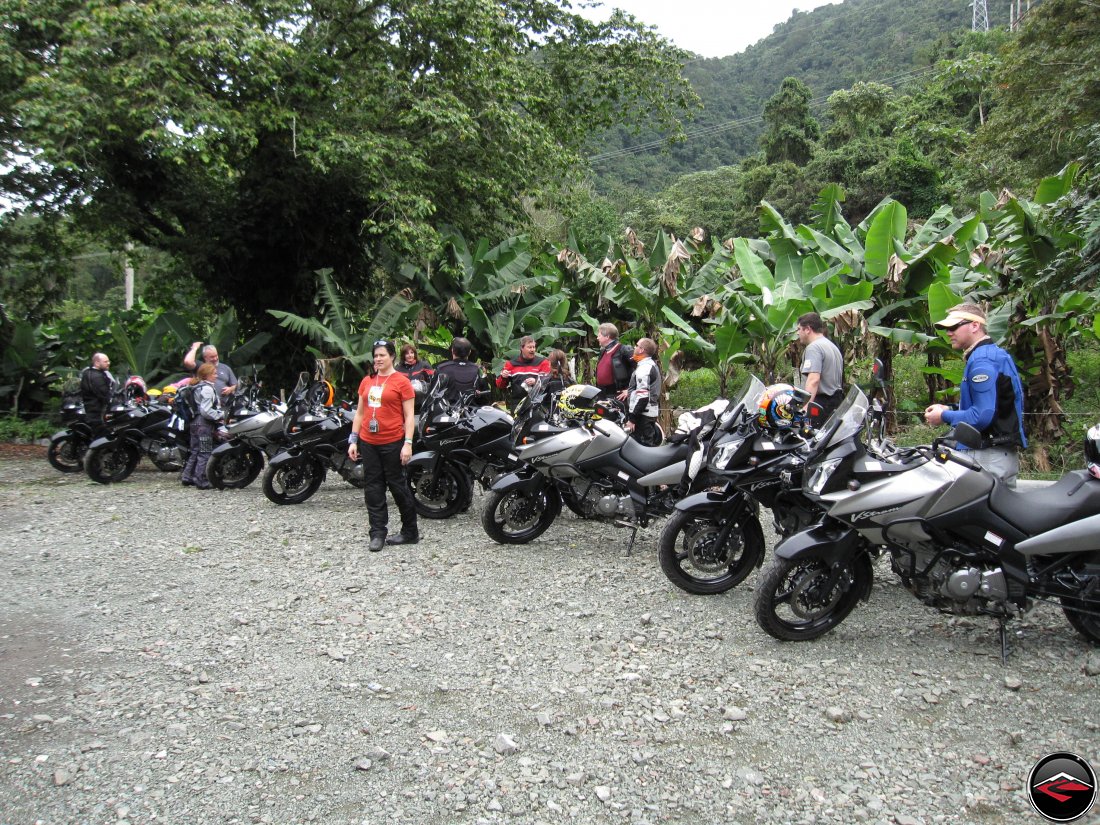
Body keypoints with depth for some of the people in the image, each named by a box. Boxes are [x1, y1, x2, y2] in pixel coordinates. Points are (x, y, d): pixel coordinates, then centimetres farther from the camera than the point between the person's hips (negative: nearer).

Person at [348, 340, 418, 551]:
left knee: (397, 485, 4)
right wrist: (353, 440, 11)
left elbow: (409, 416, -6)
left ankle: (410, 531, 17)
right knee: (373, 487, 6)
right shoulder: (367, 381, 11)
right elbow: (359, 412, 16)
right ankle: (378, 533, 12)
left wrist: (408, 443, -14)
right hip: (368, 443, 5)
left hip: (392, 443, -5)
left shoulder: (402, 381, -4)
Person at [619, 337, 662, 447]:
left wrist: (632, 419, -23)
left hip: (643, 414, -11)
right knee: (650, 444, 15)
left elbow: (642, 396, -24)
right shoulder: (652, 364, 15)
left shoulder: (644, 368, -18)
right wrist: (629, 391, 26)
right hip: (653, 411, 11)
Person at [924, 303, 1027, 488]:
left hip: (989, 457, -11)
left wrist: (945, 416, -10)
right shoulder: (995, 354, 19)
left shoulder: (982, 361, -14)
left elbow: (982, 416, -23)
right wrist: (950, 410, 14)